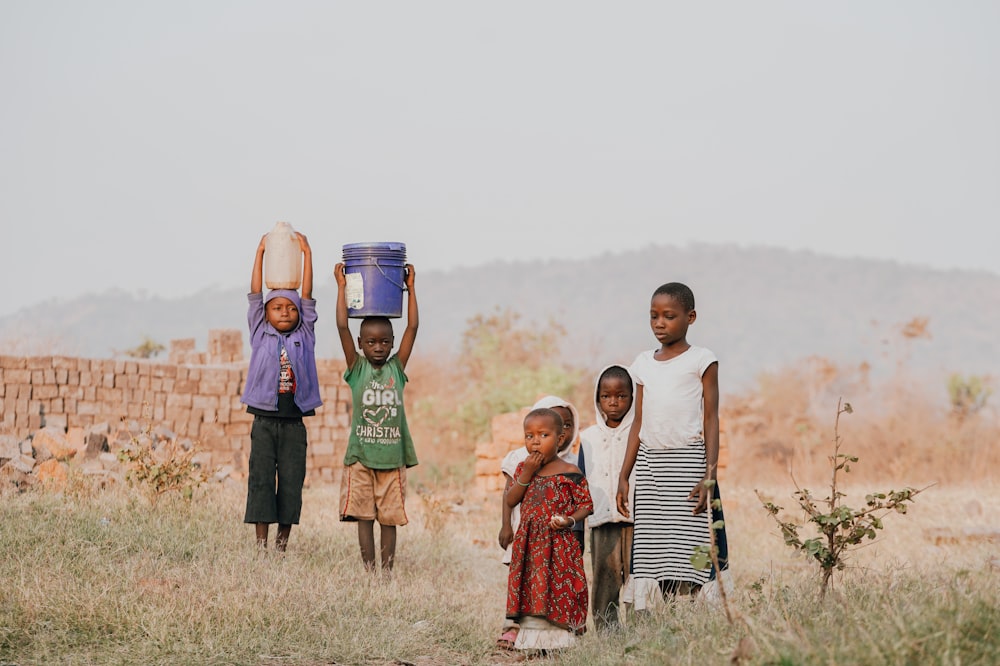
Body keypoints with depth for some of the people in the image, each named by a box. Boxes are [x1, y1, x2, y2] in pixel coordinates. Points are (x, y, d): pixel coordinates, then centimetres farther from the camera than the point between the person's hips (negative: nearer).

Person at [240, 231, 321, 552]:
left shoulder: (304, 337, 9)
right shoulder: (261, 335, 7)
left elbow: (307, 297, 6)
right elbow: (255, 295, 4)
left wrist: (306, 253, 4)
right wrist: (261, 253, 3)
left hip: (294, 423, 1)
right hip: (264, 420, -1)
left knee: (291, 483, 2)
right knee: (261, 480, -2)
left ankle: (282, 545, 8)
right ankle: (261, 544, 1)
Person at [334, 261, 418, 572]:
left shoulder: (397, 367, 7)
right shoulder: (357, 368, 3)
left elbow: (413, 328, 2)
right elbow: (342, 327, -5)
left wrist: (410, 287, 2)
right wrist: (342, 286, -6)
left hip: (392, 456, 1)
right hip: (361, 455, -1)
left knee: (389, 517, 4)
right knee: (364, 517, 0)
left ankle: (387, 572, 9)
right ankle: (369, 572, 4)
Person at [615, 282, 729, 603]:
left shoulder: (701, 360, 0)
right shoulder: (644, 363, 14)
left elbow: (711, 419, -3)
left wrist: (709, 475, -13)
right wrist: (623, 476, 11)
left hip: (688, 460, -5)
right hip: (649, 462, 5)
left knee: (687, 548, -9)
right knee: (651, 551, 1)